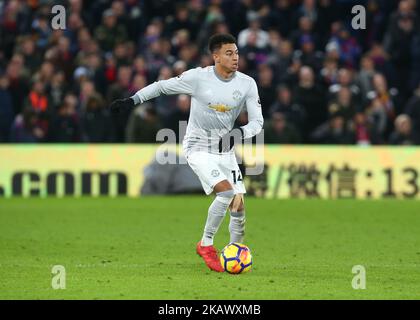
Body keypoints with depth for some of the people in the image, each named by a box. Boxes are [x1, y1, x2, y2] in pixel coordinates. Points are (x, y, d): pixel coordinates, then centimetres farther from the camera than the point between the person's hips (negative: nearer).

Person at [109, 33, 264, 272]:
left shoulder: (247, 84, -6)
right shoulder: (198, 77, -15)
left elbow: (257, 121, -5)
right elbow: (163, 86, -2)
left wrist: (239, 133, -25)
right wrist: (131, 101, -5)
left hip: (226, 149, 4)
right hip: (199, 148, -4)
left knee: (239, 205, -1)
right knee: (226, 192, -24)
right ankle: (206, 244, -7)